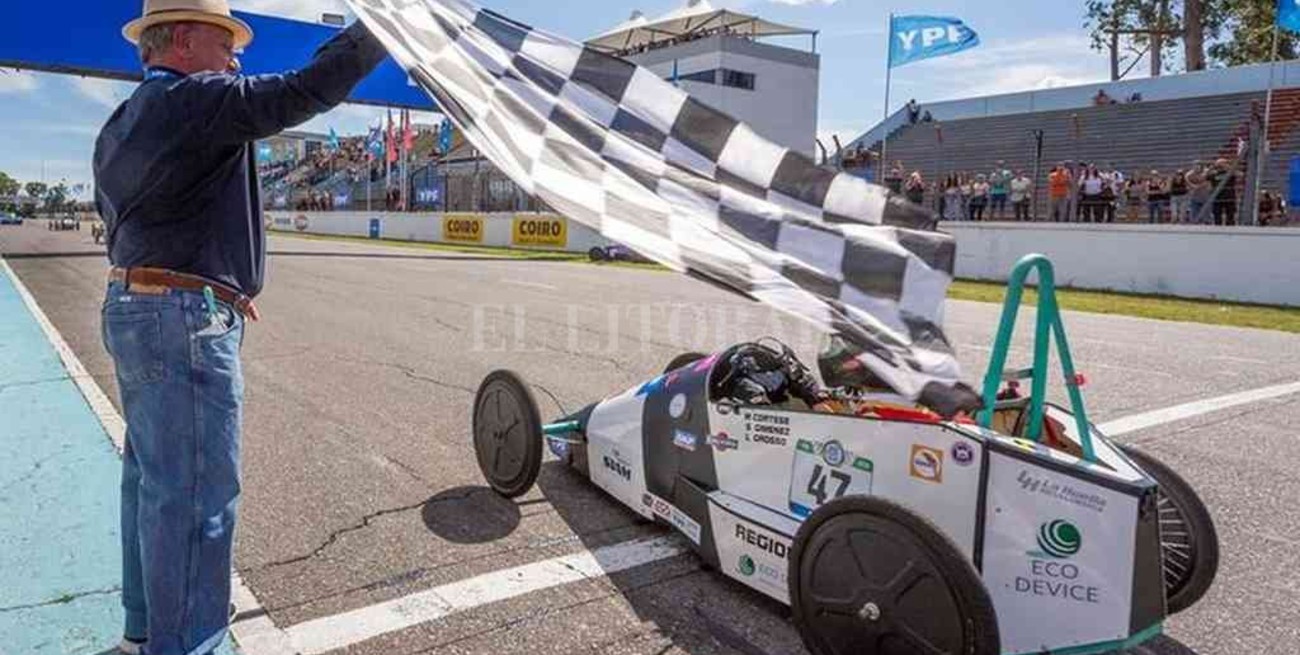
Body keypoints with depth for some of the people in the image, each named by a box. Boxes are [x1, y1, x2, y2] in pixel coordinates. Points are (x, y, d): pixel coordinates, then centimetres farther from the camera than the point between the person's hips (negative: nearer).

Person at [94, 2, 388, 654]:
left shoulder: (118, 125, 18)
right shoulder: (196, 99, -11)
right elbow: (306, 90, -18)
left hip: (129, 306, 10)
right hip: (186, 319, -10)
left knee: (150, 473, 17)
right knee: (195, 491, -4)